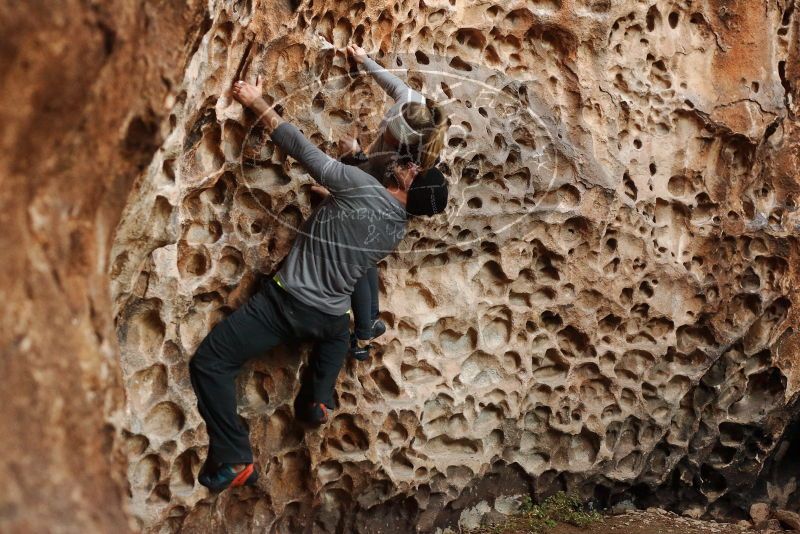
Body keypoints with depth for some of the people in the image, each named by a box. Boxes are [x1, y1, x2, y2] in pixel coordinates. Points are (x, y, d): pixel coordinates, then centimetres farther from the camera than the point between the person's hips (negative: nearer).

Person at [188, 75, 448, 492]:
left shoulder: (362, 186, -14)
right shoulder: (397, 231, 6)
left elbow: (301, 148, -13)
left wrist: (256, 103, -4)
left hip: (287, 301, -7)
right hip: (328, 316, 7)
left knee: (208, 363, -5)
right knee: (338, 332, 44)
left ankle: (235, 459, -9)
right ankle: (317, 401, 25)